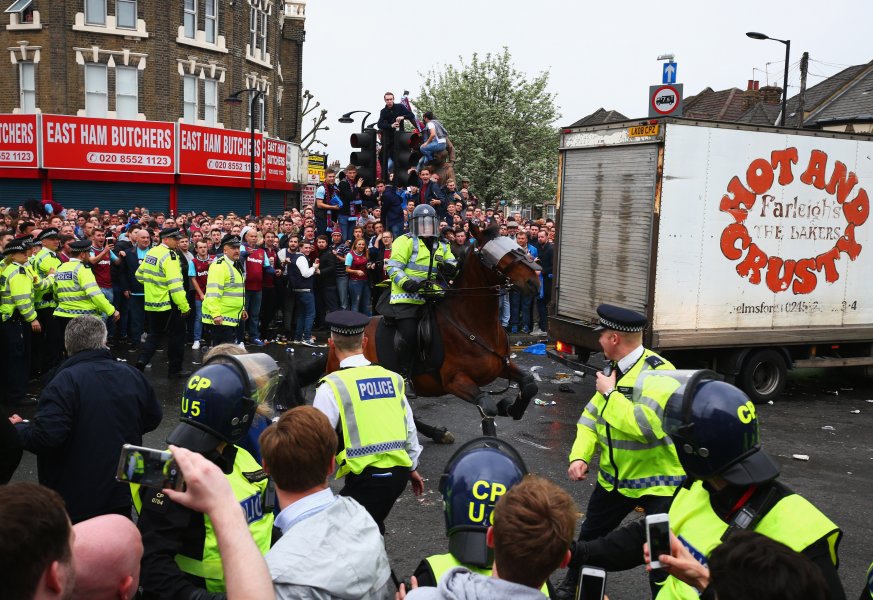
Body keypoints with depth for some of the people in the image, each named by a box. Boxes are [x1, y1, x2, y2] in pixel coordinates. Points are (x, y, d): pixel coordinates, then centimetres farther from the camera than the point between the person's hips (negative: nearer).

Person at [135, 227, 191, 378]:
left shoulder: (151, 252, 8)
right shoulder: (169, 256, -18)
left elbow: (139, 275, 17)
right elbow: (175, 285, -24)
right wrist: (185, 307, -21)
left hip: (151, 303, 8)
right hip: (168, 305, -8)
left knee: (155, 334, 18)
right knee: (176, 336, 6)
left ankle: (142, 360, 1)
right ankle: (175, 369, 12)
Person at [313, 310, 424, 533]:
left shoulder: (332, 386, -10)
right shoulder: (392, 378, 7)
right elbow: (409, 428, 14)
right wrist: (412, 467, 28)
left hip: (366, 477, -6)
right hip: (399, 473, 6)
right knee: (372, 525, 24)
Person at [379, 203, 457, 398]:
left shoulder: (442, 247, 20)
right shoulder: (406, 242, 0)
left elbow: (453, 267, 12)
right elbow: (394, 268, -7)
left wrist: (450, 268, -13)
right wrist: (407, 284, -23)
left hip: (430, 299, 6)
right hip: (406, 297, -6)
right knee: (409, 336, -17)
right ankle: (405, 377, -2)